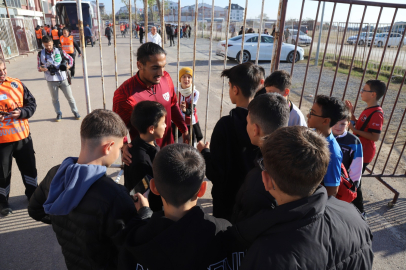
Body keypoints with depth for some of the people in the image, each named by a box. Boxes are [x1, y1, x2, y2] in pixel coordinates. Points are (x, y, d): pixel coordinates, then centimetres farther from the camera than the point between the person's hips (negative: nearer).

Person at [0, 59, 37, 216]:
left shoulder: (17, 84, -3)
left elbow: (32, 104, 3)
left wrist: (21, 112, -18)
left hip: (22, 136, 2)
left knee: (29, 167, 16)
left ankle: (33, 194, 39)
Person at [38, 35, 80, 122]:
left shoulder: (59, 51, 0)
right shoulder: (40, 54, 1)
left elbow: (70, 58, 10)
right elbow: (39, 66, 7)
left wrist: (69, 65, -10)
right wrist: (41, 69, -16)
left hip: (63, 78, 0)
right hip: (51, 80, 0)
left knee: (69, 96, 7)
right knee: (55, 98, 11)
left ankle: (75, 112, 21)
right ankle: (59, 114, 25)